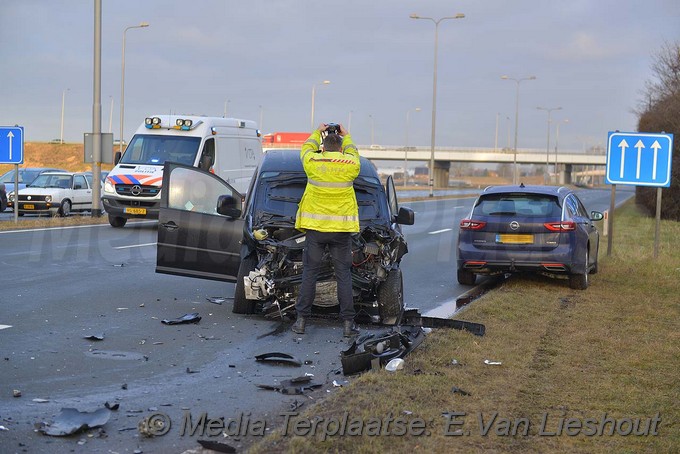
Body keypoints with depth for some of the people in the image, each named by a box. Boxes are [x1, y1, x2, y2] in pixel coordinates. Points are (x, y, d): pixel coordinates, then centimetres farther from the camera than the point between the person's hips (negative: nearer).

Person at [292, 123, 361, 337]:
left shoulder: (312, 162, -3)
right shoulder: (350, 165, -2)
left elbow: (307, 148, 22)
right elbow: (352, 152, 24)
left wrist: (318, 132, 37)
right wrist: (346, 136, 40)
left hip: (315, 227, 0)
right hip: (341, 229, 0)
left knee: (309, 273, 6)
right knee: (343, 275, 4)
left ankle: (301, 320, 8)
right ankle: (348, 323, 4)